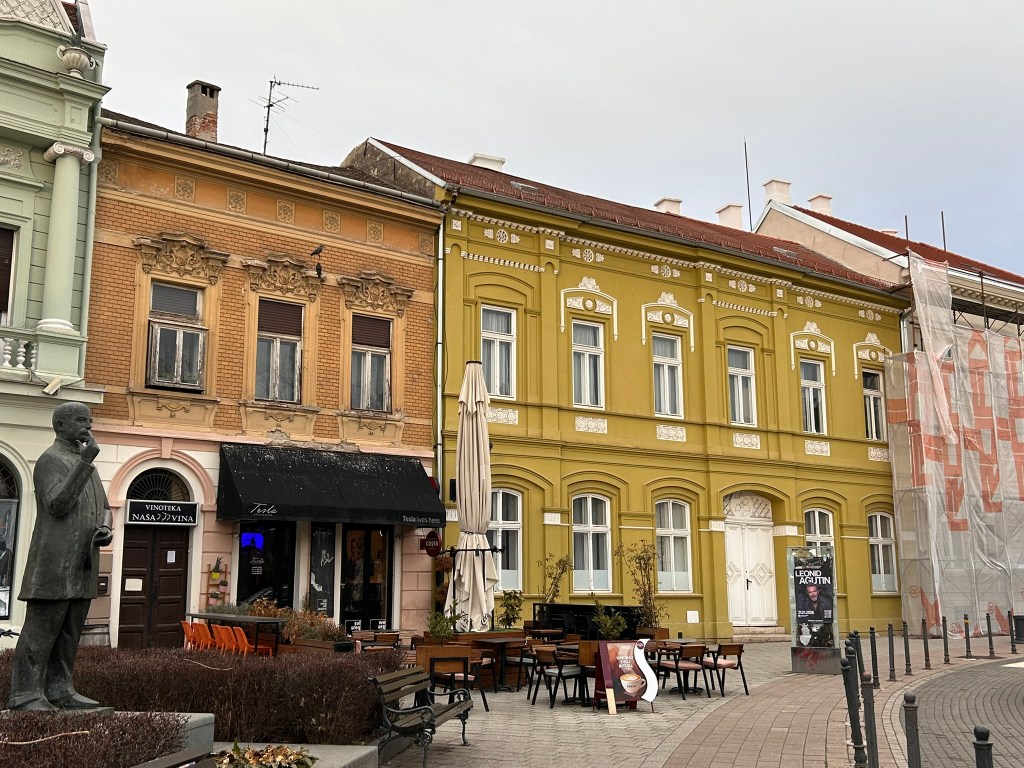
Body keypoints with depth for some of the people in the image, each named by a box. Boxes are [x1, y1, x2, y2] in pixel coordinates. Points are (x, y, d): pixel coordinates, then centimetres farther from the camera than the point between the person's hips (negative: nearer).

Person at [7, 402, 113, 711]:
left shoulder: (85, 463, 20)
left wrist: (106, 528, -1)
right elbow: (57, 505, -19)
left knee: (69, 631, 7)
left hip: (82, 564, 8)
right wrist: (85, 462, -22)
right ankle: (26, 694, -4)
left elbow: (103, 508, 22)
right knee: (41, 628, -7)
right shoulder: (50, 459, -6)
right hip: (55, 561, -8)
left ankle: (59, 690, 11)